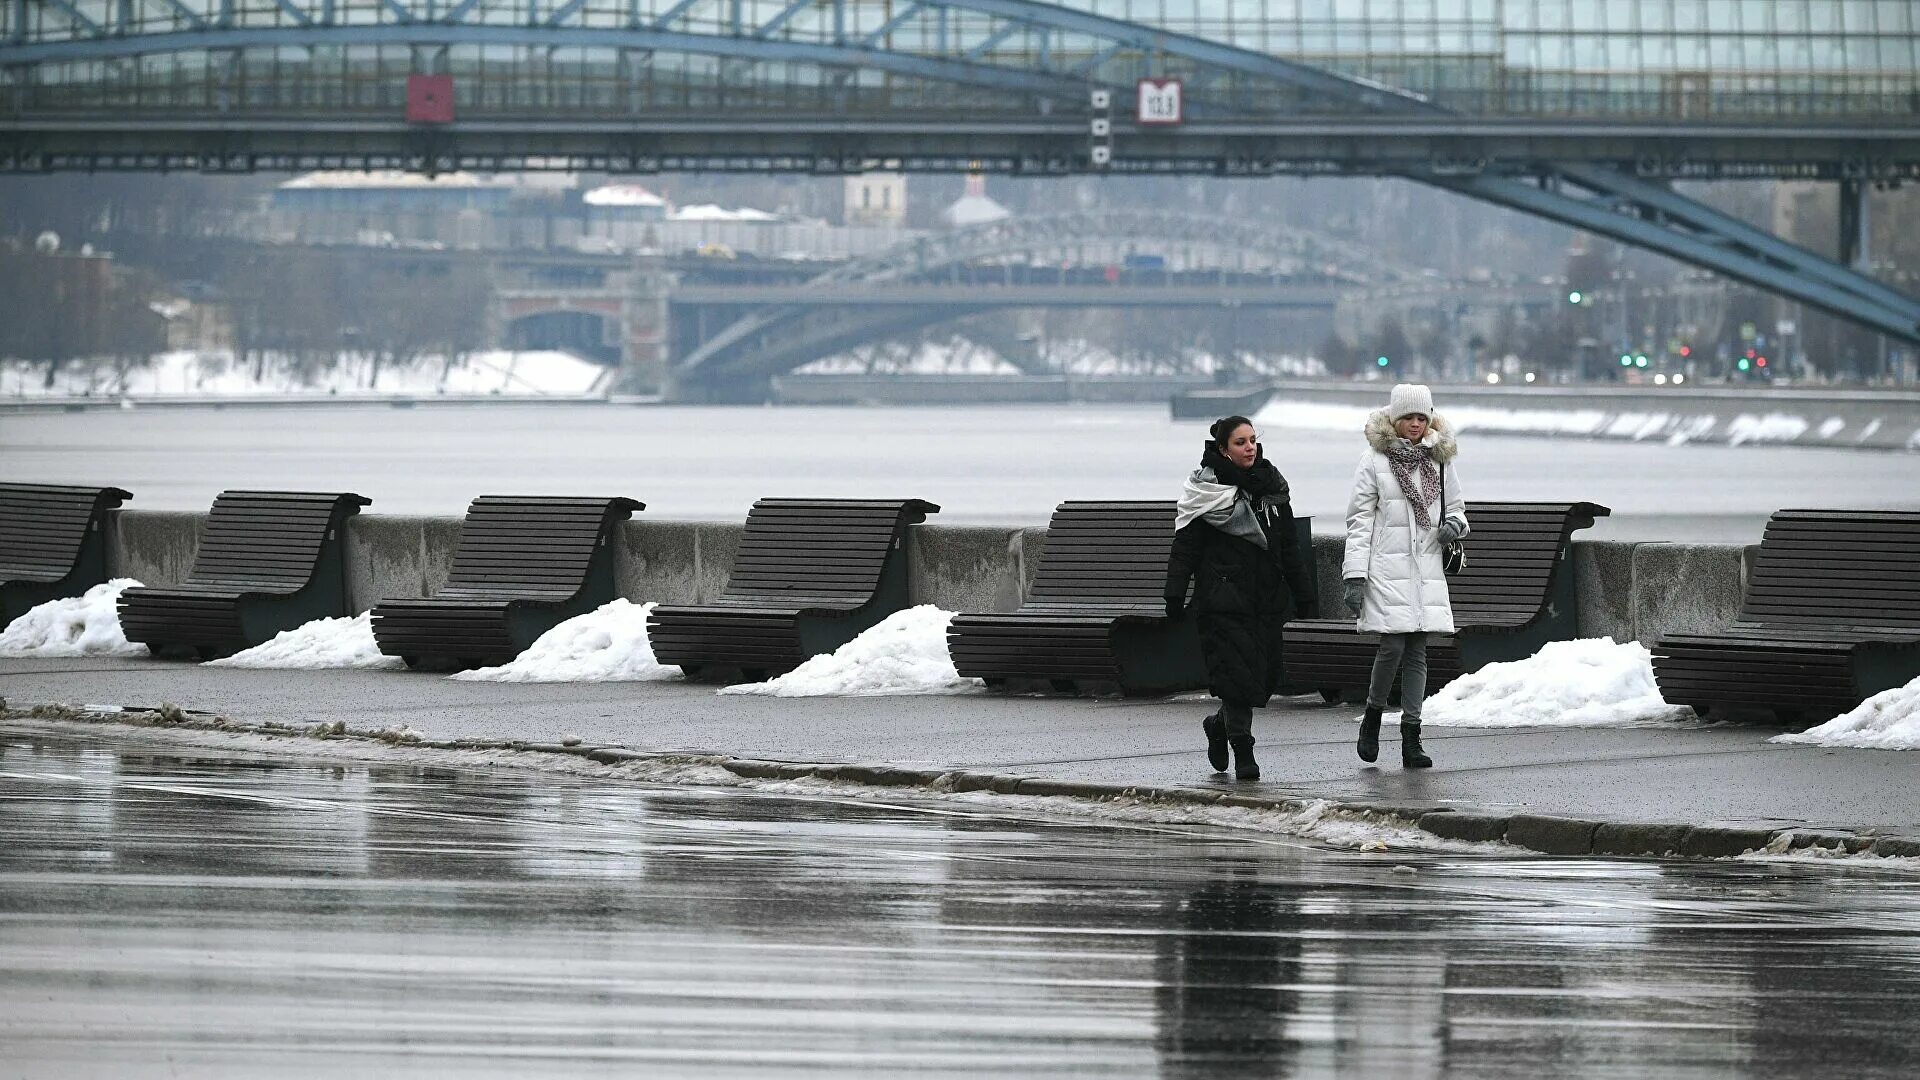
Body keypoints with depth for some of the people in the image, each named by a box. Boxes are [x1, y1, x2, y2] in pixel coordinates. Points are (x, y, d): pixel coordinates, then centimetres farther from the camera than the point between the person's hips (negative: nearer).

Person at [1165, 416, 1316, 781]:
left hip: (1267, 596, 5)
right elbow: (1185, 546, -5)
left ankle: (1219, 724, 31)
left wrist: (1302, 590, 14)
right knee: (1237, 672, -11)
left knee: (1265, 675, 5)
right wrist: (1175, 595, -11)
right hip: (1224, 596, -5)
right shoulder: (1207, 488, -4)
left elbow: (1288, 544, 17)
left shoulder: (1270, 484, 11)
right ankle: (1243, 754, -5)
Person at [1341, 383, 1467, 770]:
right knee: (1393, 645, -13)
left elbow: (1455, 506, 24)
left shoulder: (1439, 461, 10)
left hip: (1427, 570, 4)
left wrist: (1454, 524, -1)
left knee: (1417, 651, 2)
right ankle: (1373, 717, 11)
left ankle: (1411, 738, 4)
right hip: (1387, 568, -4)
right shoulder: (1375, 462, -1)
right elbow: (1359, 521, -2)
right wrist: (1354, 577, -8)